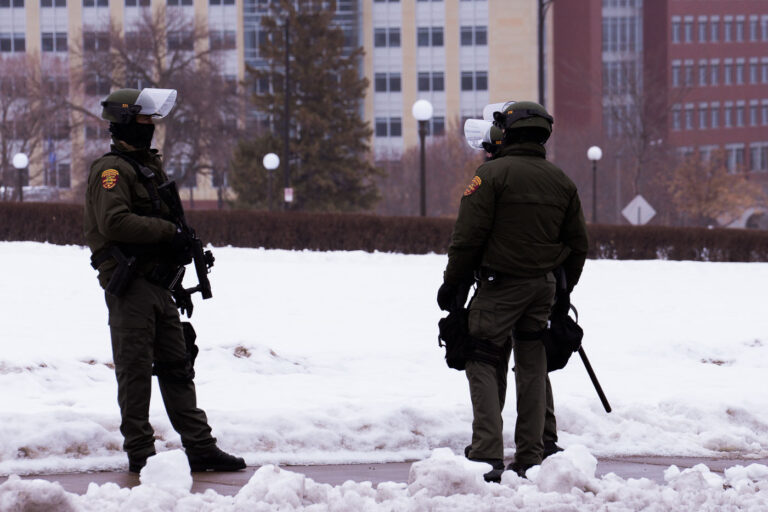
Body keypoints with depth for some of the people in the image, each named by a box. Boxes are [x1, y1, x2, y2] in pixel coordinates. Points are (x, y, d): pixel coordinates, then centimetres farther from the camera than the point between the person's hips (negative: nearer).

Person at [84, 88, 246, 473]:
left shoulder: (148, 167, 21)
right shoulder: (112, 170, -9)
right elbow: (114, 222, -24)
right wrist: (167, 231, -19)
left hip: (158, 285, 9)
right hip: (130, 285, -9)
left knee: (177, 368, 9)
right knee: (136, 370, -5)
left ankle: (200, 448, 11)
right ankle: (139, 453, -1)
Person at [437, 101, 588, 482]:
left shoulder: (492, 174, -10)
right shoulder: (561, 182, 10)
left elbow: (468, 236, -13)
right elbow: (577, 243, 14)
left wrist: (453, 284, -5)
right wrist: (563, 291, 23)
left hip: (499, 287, -6)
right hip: (543, 288, 6)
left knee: (485, 365, -2)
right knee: (533, 368, 12)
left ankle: (487, 455, -12)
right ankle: (532, 457, 13)